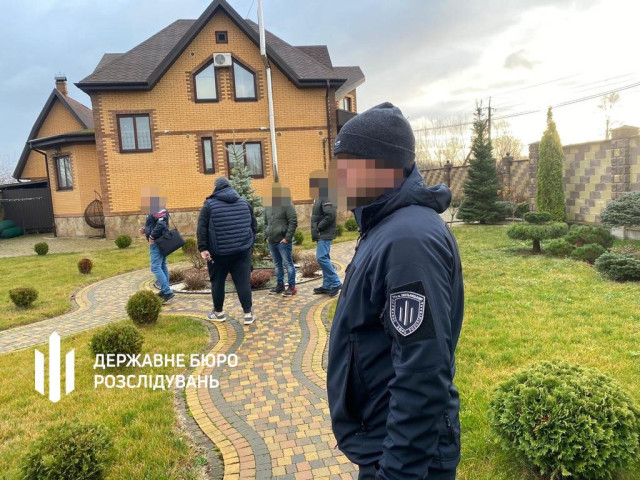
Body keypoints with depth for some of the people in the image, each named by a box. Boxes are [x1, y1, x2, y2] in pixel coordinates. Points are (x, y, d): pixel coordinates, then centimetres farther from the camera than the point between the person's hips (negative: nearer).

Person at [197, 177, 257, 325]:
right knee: (243, 282, 3)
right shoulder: (244, 202, 9)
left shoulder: (209, 204, -1)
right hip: (242, 251, 3)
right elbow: (254, 225, 13)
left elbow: (202, 229, -9)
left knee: (218, 282, 12)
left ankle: (218, 312, 24)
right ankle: (248, 314, 2)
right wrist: (250, 243, 19)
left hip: (218, 252, -2)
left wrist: (203, 248, -9)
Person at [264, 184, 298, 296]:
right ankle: (280, 285, 24)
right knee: (277, 264, 14)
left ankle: (291, 286, 5)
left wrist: (287, 238, -15)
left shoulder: (287, 205, -8)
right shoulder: (268, 206, 14)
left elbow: (293, 222, -12)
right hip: (271, 242, 7)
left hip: (283, 241, -7)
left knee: (288, 263, -1)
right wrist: (266, 237, 12)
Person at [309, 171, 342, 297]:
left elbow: (331, 215, -25)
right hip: (322, 235, 10)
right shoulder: (319, 199, 16)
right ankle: (327, 285, 18)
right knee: (324, 258, 12)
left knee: (322, 258, -14)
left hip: (325, 234, -10)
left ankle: (335, 283, -6)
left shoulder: (325, 199, -15)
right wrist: (316, 230, 8)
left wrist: (318, 227, -18)